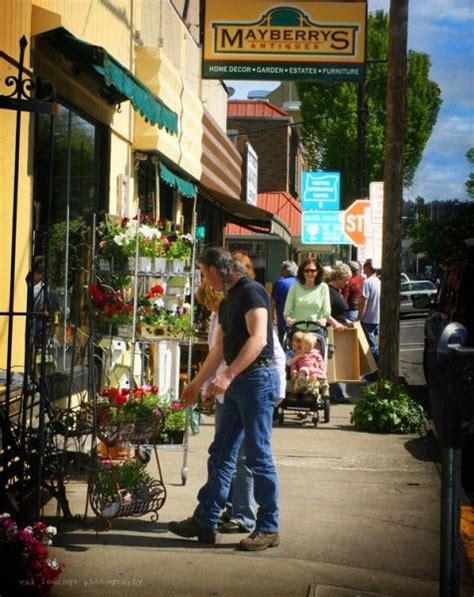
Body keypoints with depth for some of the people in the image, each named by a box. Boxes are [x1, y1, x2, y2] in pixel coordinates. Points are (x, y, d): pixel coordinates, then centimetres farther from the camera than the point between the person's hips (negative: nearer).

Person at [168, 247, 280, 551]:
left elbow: (259, 338, -22)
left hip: (258, 377, -10)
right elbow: (219, 349, 25)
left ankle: (269, 528, 4)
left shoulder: (251, 291, -11)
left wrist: (228, 375, -29)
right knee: (221, 454, 10)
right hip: (238, 382, 10)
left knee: (258, 455, -4)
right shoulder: (228, 301, 19)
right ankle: (205, 521, 16)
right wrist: (196, 384, 28)